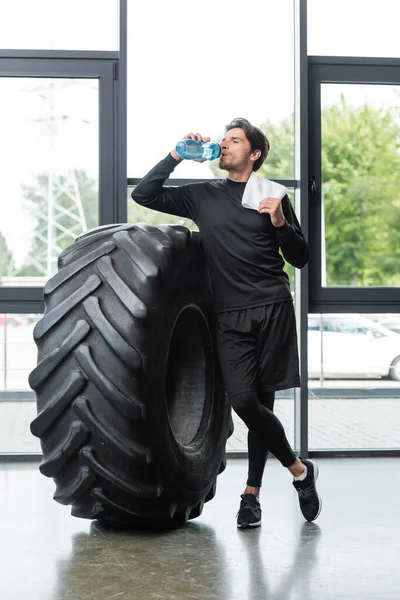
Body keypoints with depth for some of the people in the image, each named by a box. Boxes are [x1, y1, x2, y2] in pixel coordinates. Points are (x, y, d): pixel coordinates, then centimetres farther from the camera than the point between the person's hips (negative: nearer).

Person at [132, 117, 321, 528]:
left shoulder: (273, 197, 9)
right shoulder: (202, 195, 13)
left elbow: (300, 259, 10)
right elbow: (143, 194, 11)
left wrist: (281, 224, -7)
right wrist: (176, 157, 5)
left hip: (273, 309, -1)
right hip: (231, 314, 1)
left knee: (261, 401, -2)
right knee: (243, 399, -12)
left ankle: (252, 492, 13)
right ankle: (298, 469, 8)